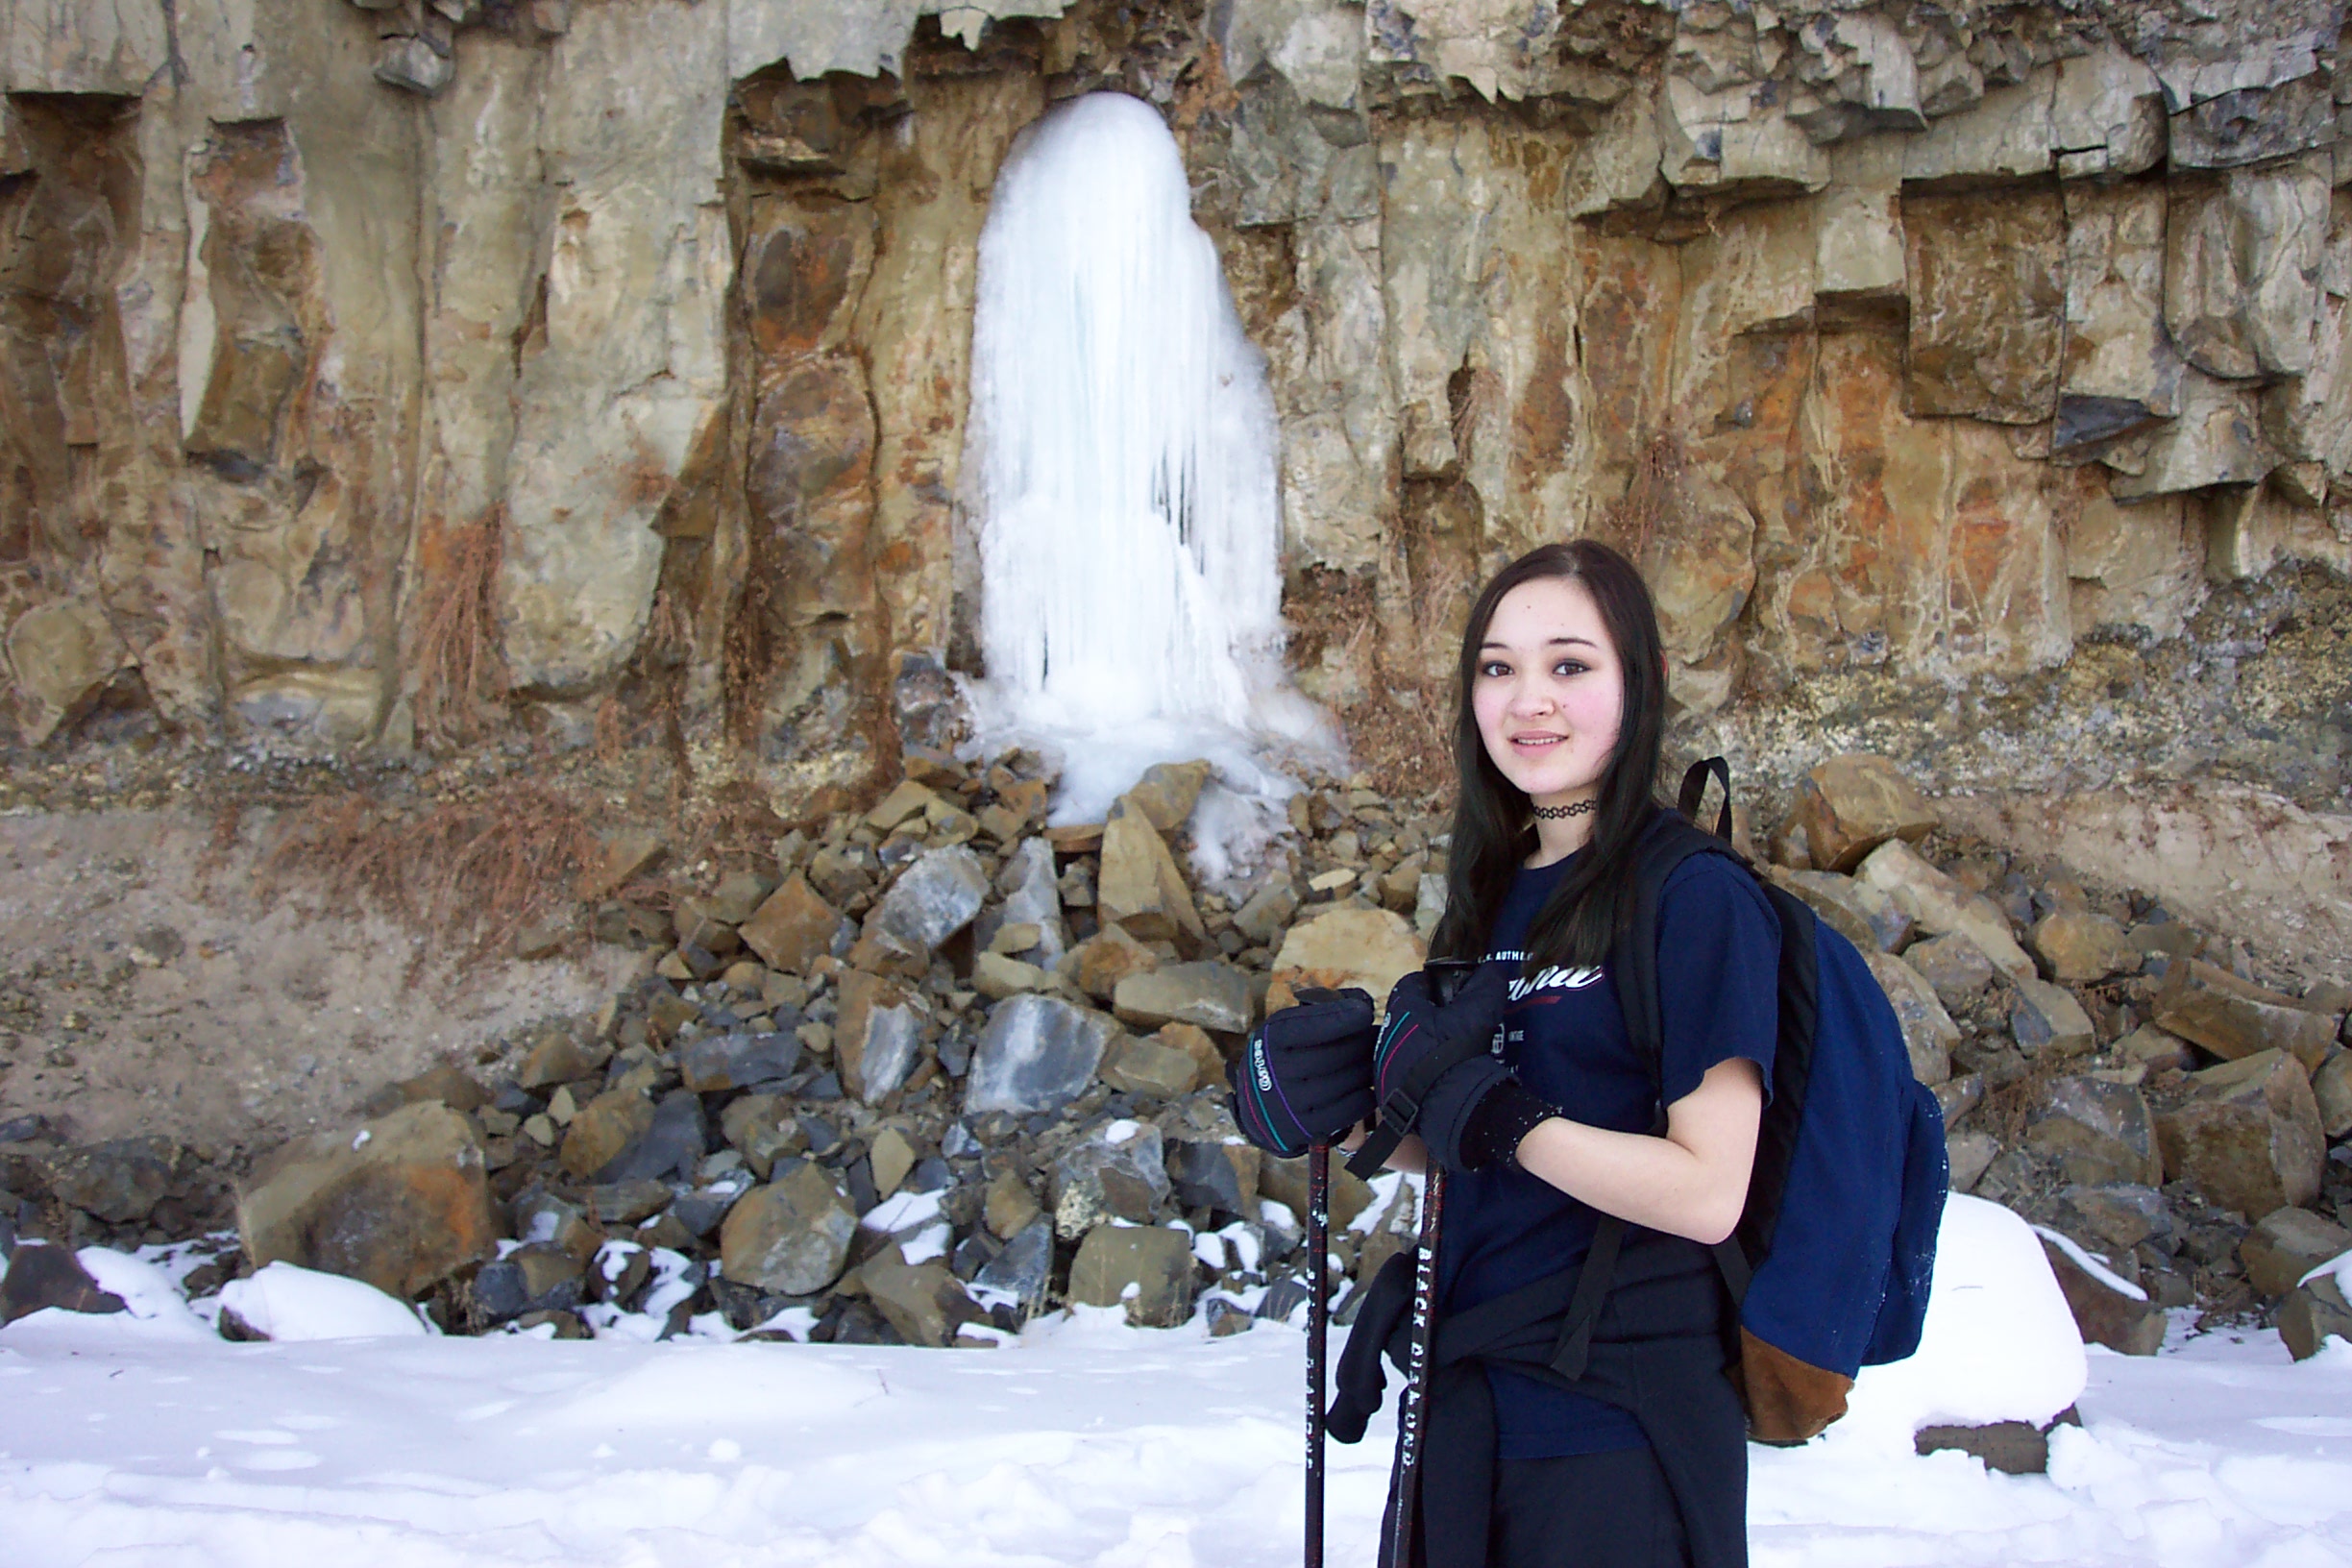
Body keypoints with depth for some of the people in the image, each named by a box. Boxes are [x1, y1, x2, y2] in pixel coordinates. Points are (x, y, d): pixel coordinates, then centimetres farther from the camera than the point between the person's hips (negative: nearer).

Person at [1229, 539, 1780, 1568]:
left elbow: (1706, 1193, -20)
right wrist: (1343, 1113, -2)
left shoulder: (1694, 896, -14)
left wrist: (1489, 1111, -22)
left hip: (1614, 1430, -7)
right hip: (1465, 1399, 7)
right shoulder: (1496, 893, 9)